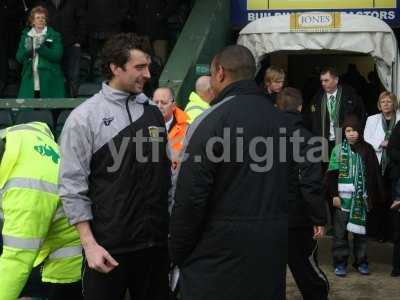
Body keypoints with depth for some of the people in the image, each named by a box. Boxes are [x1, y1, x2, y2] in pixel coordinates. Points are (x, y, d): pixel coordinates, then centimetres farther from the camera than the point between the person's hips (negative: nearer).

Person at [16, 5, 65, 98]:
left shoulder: (54, 35, 2)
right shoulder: (26, 36, 12)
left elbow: (57, 56, -9)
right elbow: (19, 58, 8)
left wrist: (41, 47, -21)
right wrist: (27, 49, -13)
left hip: (50, 82, -3)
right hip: (30, 82, 3)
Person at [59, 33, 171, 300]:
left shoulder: (153, 113, 8)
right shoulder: (84, 117, -6)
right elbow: (73, 187, -8)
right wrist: (90, 244, -12)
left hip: (156, 242, 5)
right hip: (108, 247, -4)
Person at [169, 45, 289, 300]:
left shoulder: (210, 121, -14)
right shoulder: (281, 120, 8)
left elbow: (190, 196, -15)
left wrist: (178, 253, -4)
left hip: (220, 251, -6)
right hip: (273, 249, 7)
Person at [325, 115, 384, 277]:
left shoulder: (367, 150, 3)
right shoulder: (338, 150, 0)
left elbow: (375, 174, 6)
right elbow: (332, 174, -1)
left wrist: (376, 196, 2)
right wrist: (334, 195, -7)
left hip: (362, 199, 1)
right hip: (343, 198, -1)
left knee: (361, 230, 9)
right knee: (340, 232, 2)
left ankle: (361, 261, 21)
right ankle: (340, 262, 11)